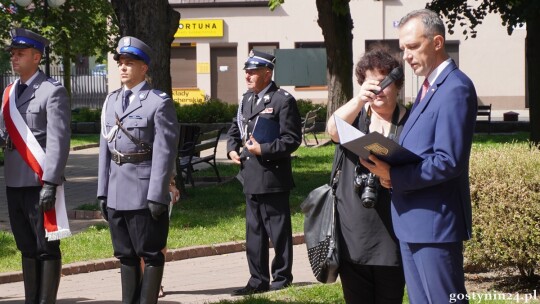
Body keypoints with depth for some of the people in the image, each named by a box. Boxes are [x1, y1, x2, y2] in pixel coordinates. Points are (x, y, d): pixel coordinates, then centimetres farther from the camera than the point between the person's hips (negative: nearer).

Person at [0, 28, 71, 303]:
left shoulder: (53, 92, -6)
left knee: (47, 248, -2)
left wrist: (50, 183, -19)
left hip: (40, 183, -7)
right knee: (27, 248, 12)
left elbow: (59, 141, -13)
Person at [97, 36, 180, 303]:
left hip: (144, 191, -7)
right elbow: (105, 147, 14)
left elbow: (165, 152, -12)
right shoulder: (111, 101, 13)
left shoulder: (159, 103, -7)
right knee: (125, 255, 13)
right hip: (117, 192, 7)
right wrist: (102, 191, 11)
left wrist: (157, 196, -16)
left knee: (150, 255, 1)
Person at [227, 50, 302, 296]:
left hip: (273, 179, -8)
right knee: (254, 232, 12)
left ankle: (282, 278, 12)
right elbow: (235, 128, 26)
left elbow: (292, 139, -13)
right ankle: (258, 280, 20)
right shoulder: (247, 99, 14)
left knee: (278, 231, 1)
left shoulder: (283, 100, -10)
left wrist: (263, 149, -19)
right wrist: (232, 149, 9)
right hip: (251, 178, 8)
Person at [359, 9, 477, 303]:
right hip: (412, 223, 10)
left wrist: (395, 176, -19)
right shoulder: (430, 87, 17)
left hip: (435, 222, -10)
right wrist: (390, 170, 1)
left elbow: (449, 162, -22)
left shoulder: (455, 89, -15)